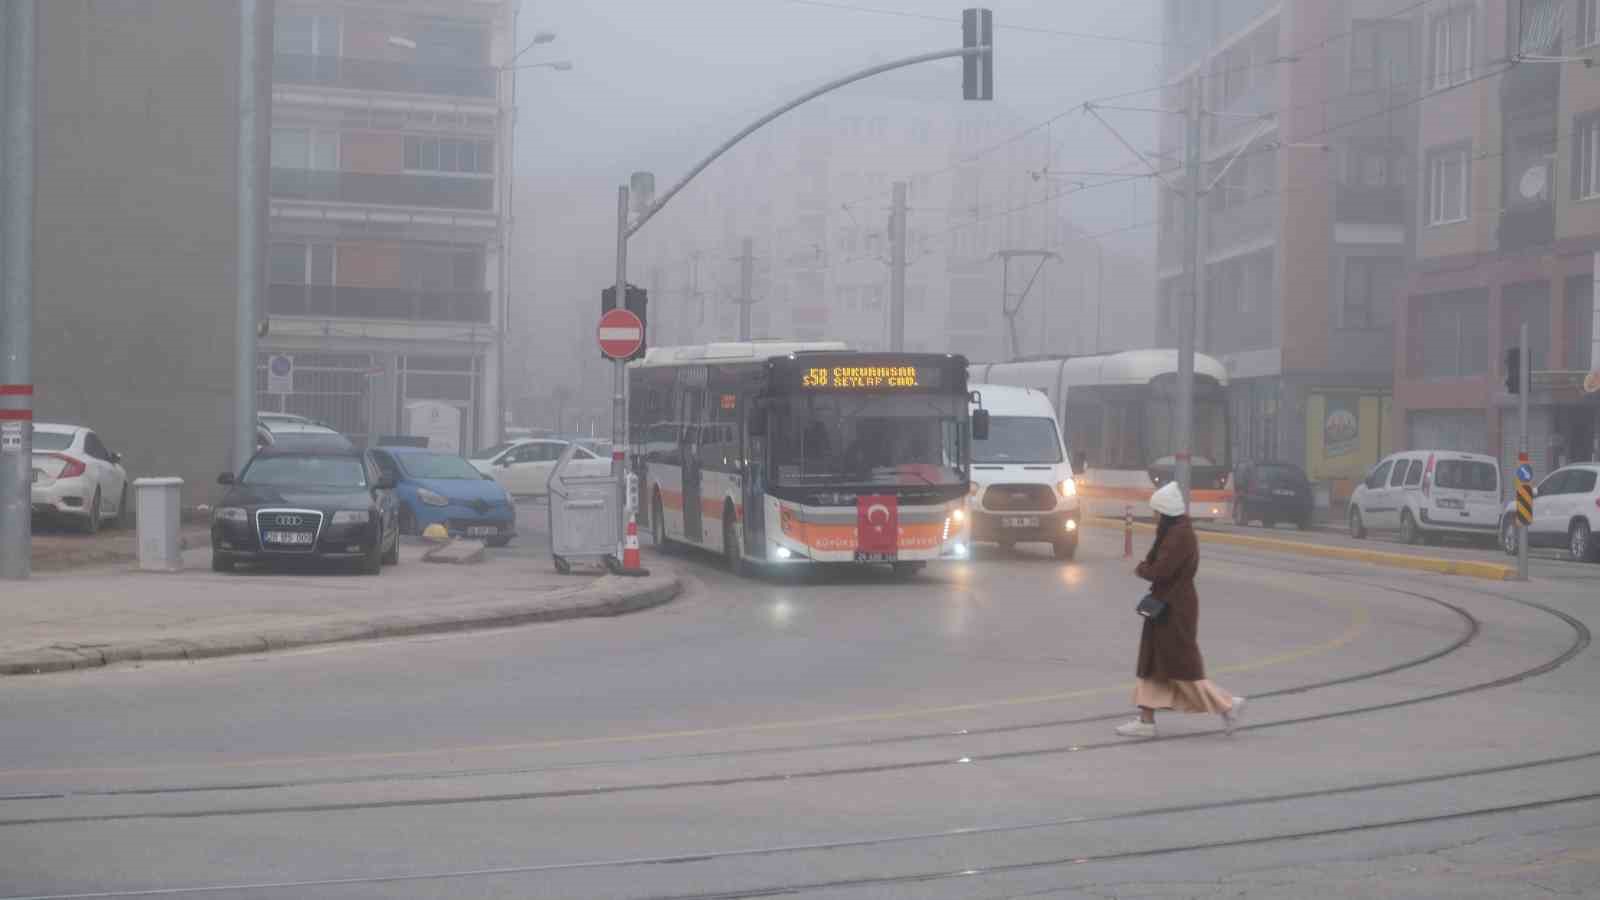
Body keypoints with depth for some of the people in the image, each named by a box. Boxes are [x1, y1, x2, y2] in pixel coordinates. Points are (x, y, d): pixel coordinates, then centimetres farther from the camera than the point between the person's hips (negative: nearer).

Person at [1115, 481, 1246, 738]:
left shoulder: (1180, 535, -21)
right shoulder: (1175, 531, 11)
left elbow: (1160, 571, -25)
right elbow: (1159, 562, 19)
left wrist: (1141, 569, -7)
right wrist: (1147, 568, 0)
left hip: (1175, 610, -10)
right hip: (1166, 607, 10)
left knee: (1181, 665, -3)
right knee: (1152, 663, 11)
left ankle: (1227, 704, 5)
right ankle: (1146, 719, 14)